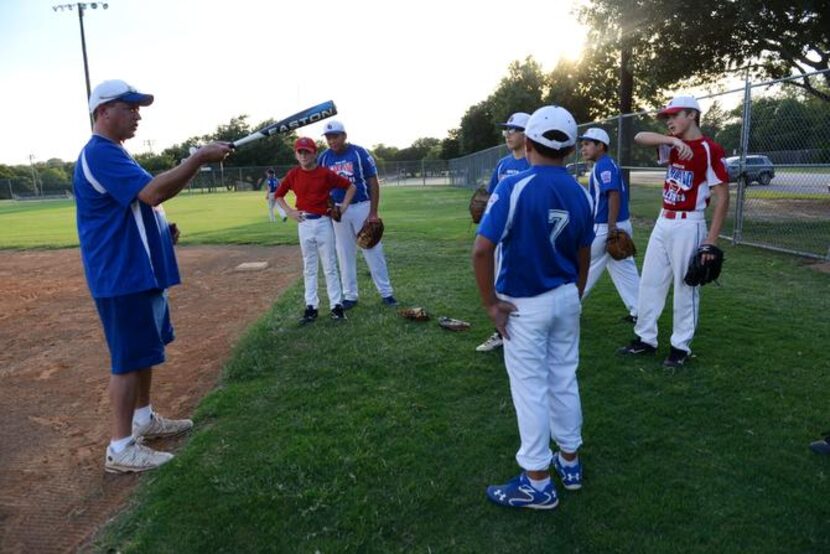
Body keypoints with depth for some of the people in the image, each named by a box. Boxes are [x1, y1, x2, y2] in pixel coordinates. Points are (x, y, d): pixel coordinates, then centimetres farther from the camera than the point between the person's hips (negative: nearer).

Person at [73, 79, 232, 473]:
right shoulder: (100, 153, -17)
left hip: (141, 273, 11)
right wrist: (199, 158, -25)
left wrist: (161, 229, 7)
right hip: (122, 277, -11)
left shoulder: (113, 153, 18)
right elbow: (153, 192, -30)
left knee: (145, 350, 20)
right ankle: (121, 448, 6)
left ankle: (143, 418, 35)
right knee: (129, 359, -4)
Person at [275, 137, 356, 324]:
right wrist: (289, 211, 2)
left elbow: (350, 187, 2)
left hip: (323, 222, -2)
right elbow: (278, 195, 15)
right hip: (304, 224, 3)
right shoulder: (293, 174, 2)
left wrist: (343, 207, -5)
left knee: (330, 266, 4)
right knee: (309, 267, 9)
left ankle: (336, 305, 10)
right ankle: (311, 307, 14)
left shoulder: (325, 173, -5)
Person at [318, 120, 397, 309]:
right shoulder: (324, 158, 2)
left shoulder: (359, 153, -7)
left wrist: (373, 212, -12)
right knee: (345, 254, 8)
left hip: (362, 207, -3)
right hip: (339, 210, 3)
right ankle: (350, 295, 17)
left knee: (373, 251, 1)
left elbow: (373, 182, -7)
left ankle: (386, 292, 10)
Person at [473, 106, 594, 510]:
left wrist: (490, 303, -14)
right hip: (566, 299, 6)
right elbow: (584, 257, 9)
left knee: (531, 388, 4)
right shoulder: (579, 193, 0)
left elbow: (481, 251, -25)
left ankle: (538, 482, 16)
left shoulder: (514, 187, -19)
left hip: (525, 305, -6)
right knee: (564, 381, 18)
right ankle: (569, 462, 34)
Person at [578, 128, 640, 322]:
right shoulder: (608, 165, 16)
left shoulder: (604, 165, -14)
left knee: (584, 268, 2)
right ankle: (639, 311, 15)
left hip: (604, 228, -10)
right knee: (625, 269, 11)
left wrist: (611, 227, -27)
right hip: (621, 225, 10)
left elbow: (614, 195, -23)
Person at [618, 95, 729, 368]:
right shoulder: (673, 145, 9)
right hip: (663, 222, 7)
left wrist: (711, 240, -17)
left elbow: (723, 197, -12)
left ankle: (681, 346, 14)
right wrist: (674, 139, -20)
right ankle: (645, 339, 21)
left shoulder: (710, 149, -10)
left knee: (685, 287, 2)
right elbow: (640, 137, -5)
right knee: (650, 282, 10)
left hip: (688, 226, -7)